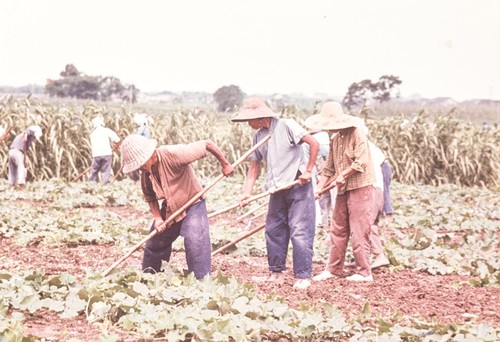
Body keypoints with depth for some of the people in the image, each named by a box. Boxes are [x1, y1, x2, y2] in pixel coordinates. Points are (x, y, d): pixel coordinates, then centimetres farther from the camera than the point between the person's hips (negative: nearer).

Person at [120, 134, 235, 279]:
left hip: (192, 206, -7)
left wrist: (225, 165, -16)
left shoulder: (173, 154, -31)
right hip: (168, 210, 7)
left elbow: (208, 144, -27)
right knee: (152, 245, 14)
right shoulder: (145, 173, -9)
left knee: (195, 244, -22)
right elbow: (150, 197, 6)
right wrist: (157, 217, -10)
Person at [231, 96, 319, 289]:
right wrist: (246, 192, 0)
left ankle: (303, 276, -4)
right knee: (273, 230, 9)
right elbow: (255, 165, 10)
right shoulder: (258, 136, 8)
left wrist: (308, 171, -15)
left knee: (299, 231, -8)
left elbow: (314, 144, -16)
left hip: (298, 185, -7)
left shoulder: (287, 126, -13)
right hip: (277, 189, 7)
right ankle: (276, 273, 19)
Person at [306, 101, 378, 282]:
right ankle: (334, 269, 19)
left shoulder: (357, 135, -13)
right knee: (338, 230, 10)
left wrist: (343, 175, -12)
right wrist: (319, 188, 3)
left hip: (360, 188, -8)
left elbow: (361, 162, -22)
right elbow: (329, 168, 14)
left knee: (359, 232, -6)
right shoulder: (335, 140, 12)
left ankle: (364, 272, 2)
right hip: (343, 191, 8)